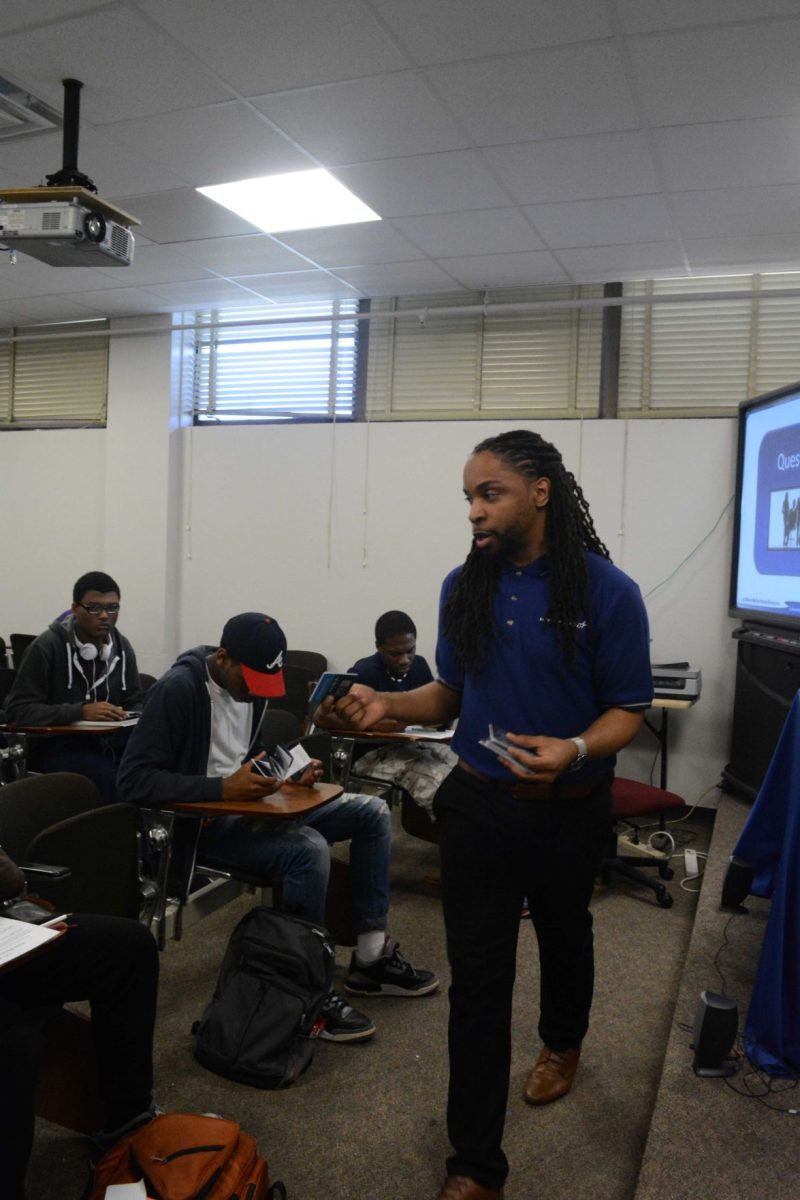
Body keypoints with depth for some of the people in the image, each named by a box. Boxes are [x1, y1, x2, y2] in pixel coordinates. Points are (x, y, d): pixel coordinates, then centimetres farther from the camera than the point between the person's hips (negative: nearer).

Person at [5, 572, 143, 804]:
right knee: (117, 782, -33)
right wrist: (80, 711, -23)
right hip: (56, 747, -5)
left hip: (110, 742, 5)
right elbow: (17, 710, -11)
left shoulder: (122, 647, 7)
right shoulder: (47, 647, -9)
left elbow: (134, 703, 16)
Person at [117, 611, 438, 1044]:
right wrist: (224, 787, -30)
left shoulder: (253, 685, 5)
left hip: (247, 804, 9)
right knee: (308, 849, -33)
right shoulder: (178, 689, -19)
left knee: (372, 812, -1)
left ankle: (372, 957, 3)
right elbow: (133, 779, -24)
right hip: (200, 820, -8)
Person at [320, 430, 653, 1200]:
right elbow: (451, 694, 6)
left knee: (562, 935, 26)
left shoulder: (605, 590, -15)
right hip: (477, 808, 2)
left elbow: (627, 710, -12)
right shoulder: (463, 587, -3)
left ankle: (562, 1043, 58)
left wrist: (575, 749, -32)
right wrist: (386, 704, -12)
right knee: (477, 977, 2)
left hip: (568, 811, -1)